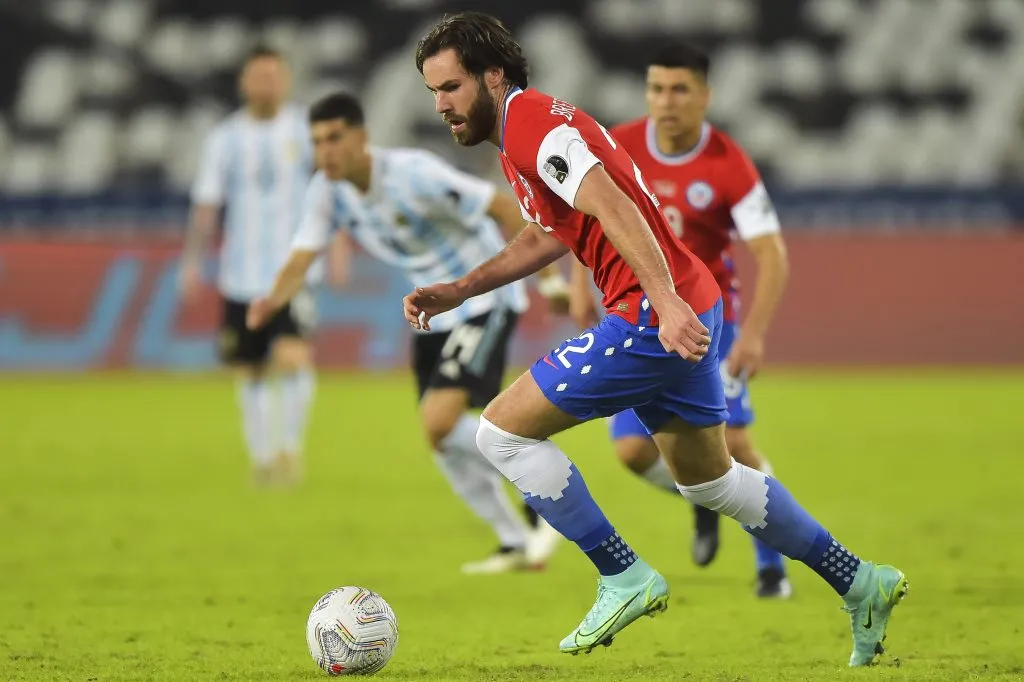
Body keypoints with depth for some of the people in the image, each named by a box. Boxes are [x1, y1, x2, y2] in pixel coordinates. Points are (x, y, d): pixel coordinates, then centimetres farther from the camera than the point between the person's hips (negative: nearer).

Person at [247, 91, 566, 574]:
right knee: (439, 437, 8)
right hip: (435, 311, 8)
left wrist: (552, 279, -21)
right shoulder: (327, 192, -7)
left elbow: (506, 209, -21)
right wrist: (273, 300, -36)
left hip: (485, 297, -8)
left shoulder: (413, 174, -27)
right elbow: (301, 259, -13)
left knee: (440, 423, -21)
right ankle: (516, 544, 24)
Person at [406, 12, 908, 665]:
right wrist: (460, 290, 26)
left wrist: (667, 302, -37)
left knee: (503, 430, -5)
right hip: (685, 313, 11)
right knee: (709, 478, 24)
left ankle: (625, 578, -1)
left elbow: (613, 208, -27)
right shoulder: (529, 124, 18)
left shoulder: (531, 122, -14)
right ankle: (862, 583, 28)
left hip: (654, 318, -11)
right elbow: (549, 234, 33)